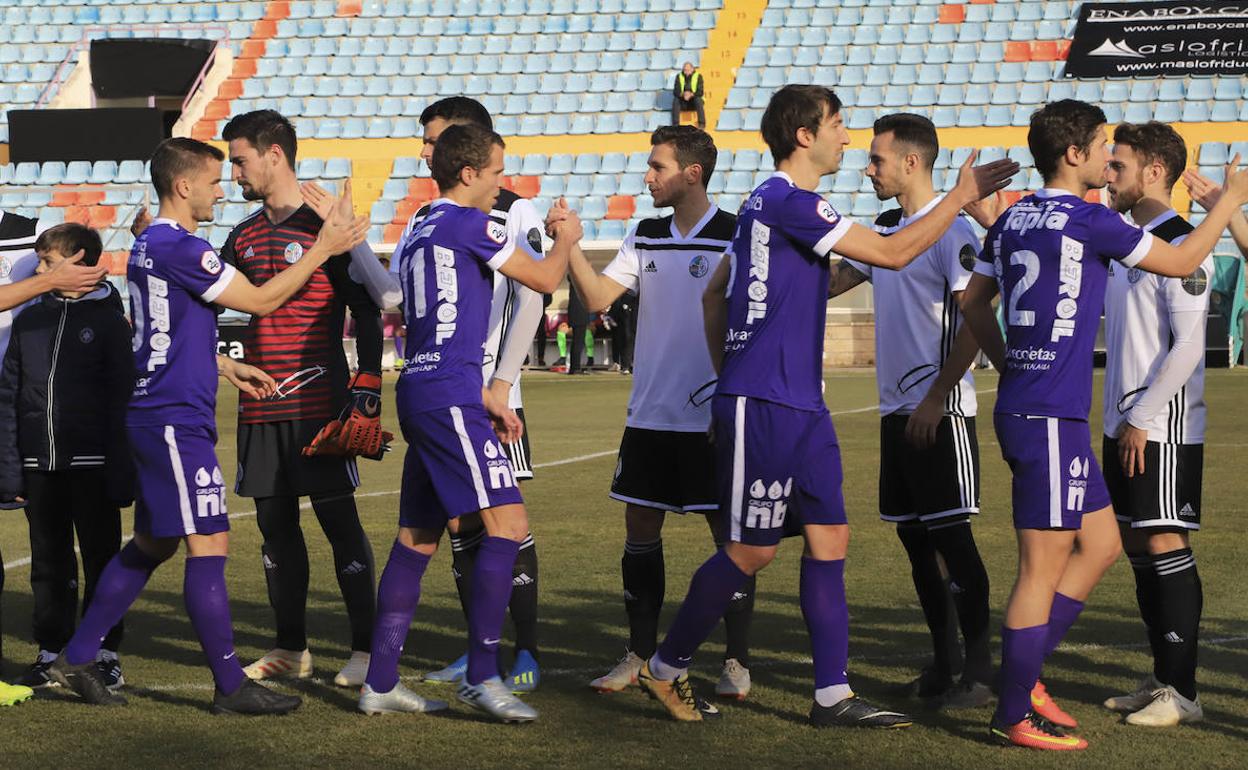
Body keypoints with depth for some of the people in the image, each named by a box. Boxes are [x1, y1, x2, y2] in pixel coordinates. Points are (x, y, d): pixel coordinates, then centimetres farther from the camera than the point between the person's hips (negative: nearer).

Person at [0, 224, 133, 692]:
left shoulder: (108, 320, -1)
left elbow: (121, 398, -4)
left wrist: (121, 472, -10)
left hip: (92, 463, -4)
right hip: (40, 465, 4)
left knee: (101, 559, 3)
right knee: (49, 563, 9)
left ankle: (105, 653, 11)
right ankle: (51, 652, 15)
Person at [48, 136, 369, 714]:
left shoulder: (148, 245, 14)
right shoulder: (180, 249, -17)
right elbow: (261, 301, -13)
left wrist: (228, 369, 20)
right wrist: (323, 250, -8)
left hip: (153, 415, 10)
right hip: (176, 421, -10)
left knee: (152, 544, 17)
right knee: (209, 544, -6)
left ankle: (76, 658, 21)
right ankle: (231, 686, -3)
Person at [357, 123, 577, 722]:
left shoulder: (418, 236, 21)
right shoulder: (469, 223, -7)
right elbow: (544, 279, 1)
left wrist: (486, 399, 27)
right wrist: (565, 240, 21)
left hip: (418, 391, 10)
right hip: (449, 397, -10)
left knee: (417, 539, 11)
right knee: (508, 522, -11)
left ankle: (380, 683, 12)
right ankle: (481, 676, -13)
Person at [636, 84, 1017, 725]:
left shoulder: (769, 204, 16)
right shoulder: (789, 202, -15)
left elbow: (713, 295, 23)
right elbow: (893, 252, -15)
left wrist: (728, 375, 24)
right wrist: (962, 196, -6)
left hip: (799, 406, 10)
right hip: (763, 406, -10)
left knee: (829, 538, 5)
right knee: (753, 549, -2)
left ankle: (832, 695, 6)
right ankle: (666, 666, 13)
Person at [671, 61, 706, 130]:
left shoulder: (698, 76, -10)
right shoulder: (679, 77, -4)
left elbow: (700, 93, -18)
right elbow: (675, 92, -11)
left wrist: (691, 94, -36)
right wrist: (683, 94, -32)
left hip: (694, 102, -2)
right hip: (683, 104, 2)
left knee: (697, 99, -34)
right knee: (675, 100, -28)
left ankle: (702, 124, -33)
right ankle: (675, 125, -30)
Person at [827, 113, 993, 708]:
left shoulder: (952, 230, -12)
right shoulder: (886, 227, 15)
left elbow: (975, 323, -17)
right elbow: (834, 281, 26)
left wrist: (935, 398, -19)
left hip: (939, 412, -9)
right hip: (897, 408, 9)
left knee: (951, 535, -8)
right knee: (913, 534, 10)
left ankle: (978, 671, -2)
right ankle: (943, 663, 19)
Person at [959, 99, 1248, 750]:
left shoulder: (1013, 220, 11)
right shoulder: (1088, 220, -12)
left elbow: (973, 303, 20)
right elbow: (1181, 262, -2)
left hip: (1021, 402, 9)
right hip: (1051, 416, -9)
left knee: (1101, 543, 17)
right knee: (1044, 563, -4)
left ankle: (1023, 675, 18)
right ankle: (1014, 715, 2)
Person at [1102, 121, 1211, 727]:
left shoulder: (1181, 245, -13)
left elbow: (1188, 346, -18)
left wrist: (1143, 418, -17)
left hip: (1164, 426, -9)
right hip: (1124, 422, 9)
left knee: (1166, 545, -8)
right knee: (1137, 546, 11)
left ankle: (1182, 692, -5)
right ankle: (1161, 678, 18)